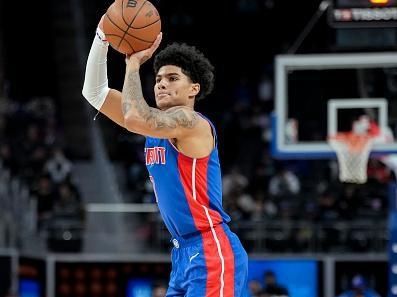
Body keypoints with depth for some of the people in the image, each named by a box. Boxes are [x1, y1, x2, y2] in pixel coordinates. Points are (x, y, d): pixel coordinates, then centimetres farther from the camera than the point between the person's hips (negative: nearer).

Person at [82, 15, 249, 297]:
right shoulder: (156, 125, 14)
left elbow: (134, 117, -29)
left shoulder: (192, 123, -11)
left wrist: (133, 64, -14)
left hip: (211, 252, -10)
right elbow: (95, 93, 14)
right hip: (184, 253, 10)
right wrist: (103, 38, 1)